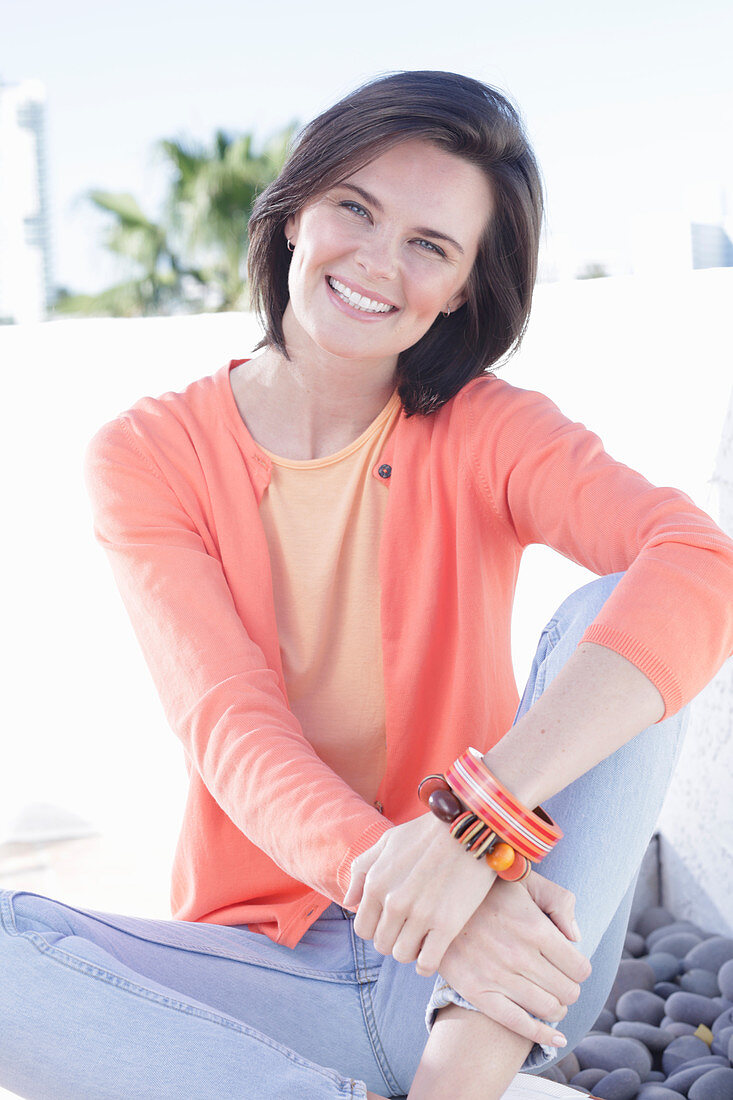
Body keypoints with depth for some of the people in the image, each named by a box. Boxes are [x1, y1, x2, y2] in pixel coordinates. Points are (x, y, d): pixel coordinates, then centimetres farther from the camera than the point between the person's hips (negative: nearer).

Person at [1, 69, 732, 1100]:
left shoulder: (486, 430, -3)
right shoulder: (148, 456, -2)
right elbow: (233, 728, -15)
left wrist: (476, 820, -38)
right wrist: (391, 876, -36)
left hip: (491, 973, 0)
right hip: (267, 968, 0)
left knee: (611, 615, -22)